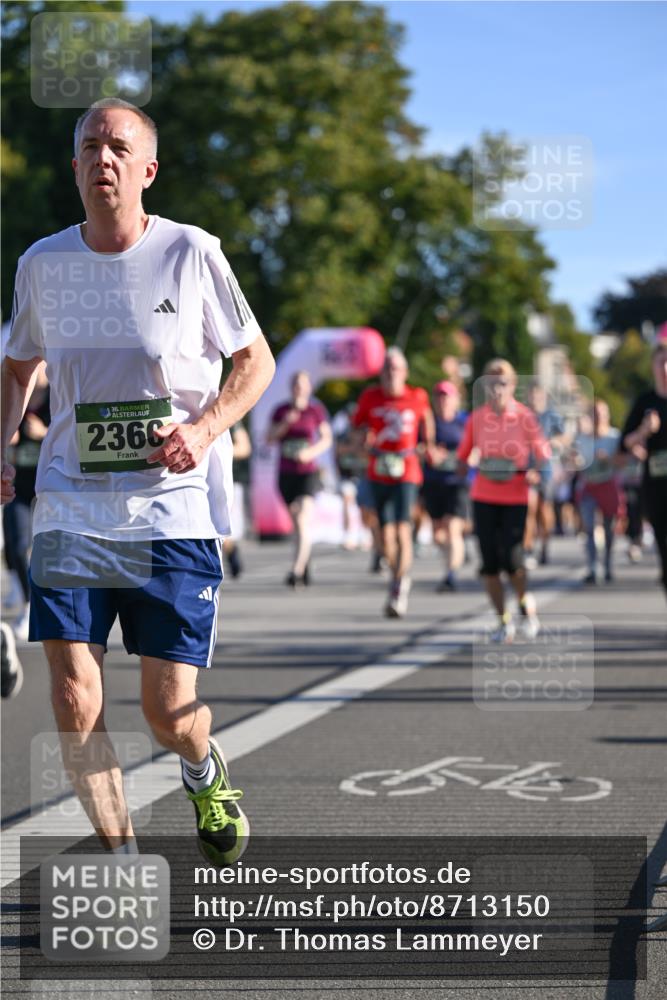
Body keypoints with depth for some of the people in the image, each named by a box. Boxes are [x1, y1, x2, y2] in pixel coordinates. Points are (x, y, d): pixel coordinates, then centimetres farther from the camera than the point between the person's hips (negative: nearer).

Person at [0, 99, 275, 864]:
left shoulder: (191, 254, -4)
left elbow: (256, 362, 4)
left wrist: (203, 428, -13)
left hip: (175, 511, -2)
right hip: (69, 508, 2)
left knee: (169, 711, -2)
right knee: (73, 700, -9)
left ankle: (206, 774, 36)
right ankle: (121, 859, 12)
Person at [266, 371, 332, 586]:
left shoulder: (316, 410, 0)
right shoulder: (281, 411, 8)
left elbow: (327, 438, 1)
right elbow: (269, 439, 5)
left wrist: (312, 452, -16)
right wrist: (285, 424, -11)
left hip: (308, 471, -4)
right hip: (286, 472, 4)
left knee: (305, 519, -18)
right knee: (296, 522, 12)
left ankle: (296, 570, -24)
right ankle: (305, 568, 25)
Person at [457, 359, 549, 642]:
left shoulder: (525, 416, -3)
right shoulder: (476, 417, 4)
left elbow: (543, 454, -1)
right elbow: (463, 453, 13)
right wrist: (462, 467, -6)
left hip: (515, 498, -3)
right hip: (483, 498, 3)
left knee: (511, 558, -13)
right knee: (489, 562, 1)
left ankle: (528, 611, 12)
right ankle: (503, 621, 14)